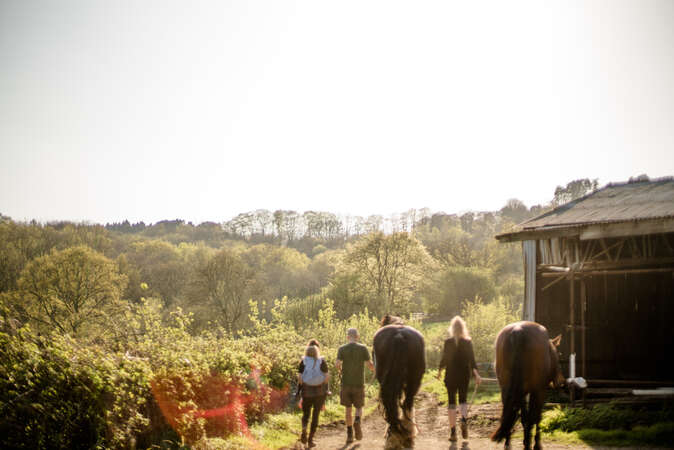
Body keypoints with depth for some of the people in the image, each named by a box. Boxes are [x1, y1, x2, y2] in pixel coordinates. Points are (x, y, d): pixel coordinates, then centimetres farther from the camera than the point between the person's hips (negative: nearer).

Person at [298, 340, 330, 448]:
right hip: (320, 392, 0)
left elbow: (299, 377, -8)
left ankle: (304, 429, -12)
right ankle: (311, 439, 5)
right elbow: (327, 377, -8)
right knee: (315, 415, 9)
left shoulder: (303, 361, -2)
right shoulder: (322, 361, -3)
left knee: (305, 413, 17)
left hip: (307, 391, 0)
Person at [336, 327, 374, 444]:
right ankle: (357, 421, -19)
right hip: (359, 384, -1)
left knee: (348, 408, 10)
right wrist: (374, 369, 16)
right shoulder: (363, 348, -3)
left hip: (346, 383, 1)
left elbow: (337, 364, -12)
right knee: (359, 407, 12)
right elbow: (370, 365, -7)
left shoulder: (342, 349, -1)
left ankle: (350, 434, 5)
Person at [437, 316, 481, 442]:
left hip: (451, 375, -1)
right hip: (464, 375, 1)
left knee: (451, 402, 5)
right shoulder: (468, 342, -3)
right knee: (463, 400, 17)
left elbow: (444, 359, -2)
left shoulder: (448, 342, -7)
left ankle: (453, 432, -1)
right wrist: (476, 374, -8)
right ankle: (464, 419, -13)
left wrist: (439, 371, 14)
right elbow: (472, 360, -8)